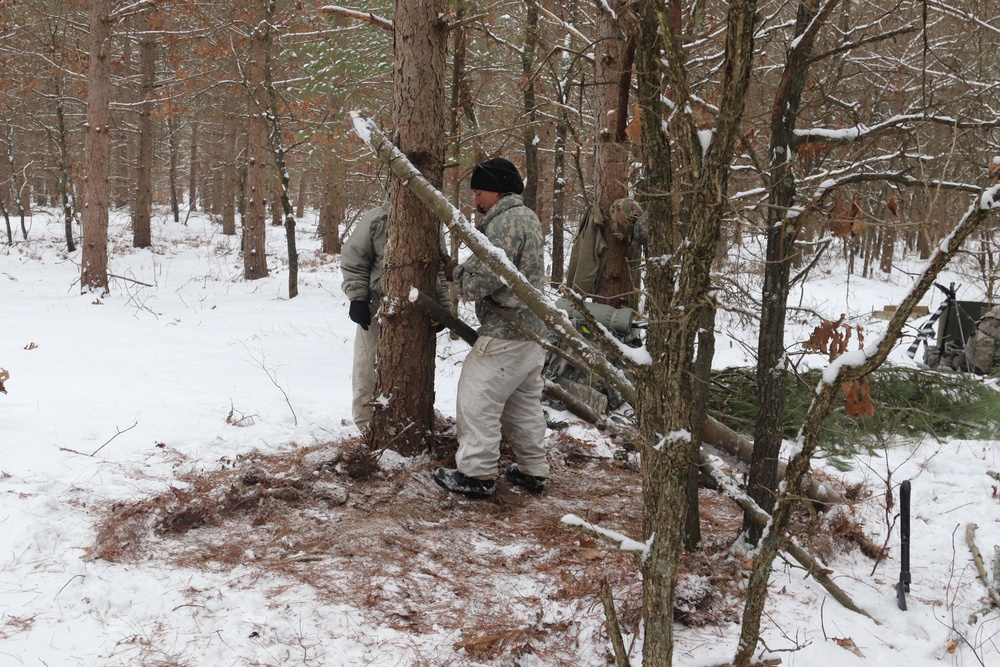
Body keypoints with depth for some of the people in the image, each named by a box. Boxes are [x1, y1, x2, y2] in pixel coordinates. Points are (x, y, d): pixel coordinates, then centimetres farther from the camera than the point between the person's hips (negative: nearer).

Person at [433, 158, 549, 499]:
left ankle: (476, 473, 0)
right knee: (524, 402, 17)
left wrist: (457, 272, -3)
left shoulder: (505, 222, -18)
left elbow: (484, 279, -22)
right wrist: (463, 269, 2)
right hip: (532, 329, 11)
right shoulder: (527, 217, 17)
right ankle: (532, 470, 24)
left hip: (505, 334, -11)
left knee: (478, 398, -4)